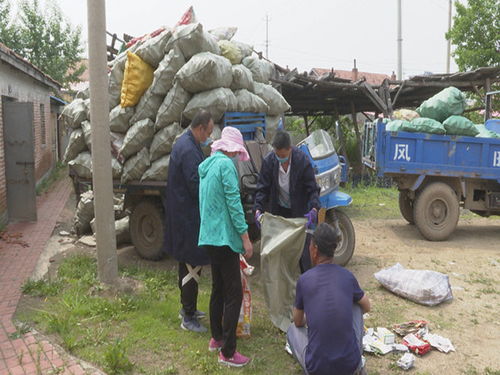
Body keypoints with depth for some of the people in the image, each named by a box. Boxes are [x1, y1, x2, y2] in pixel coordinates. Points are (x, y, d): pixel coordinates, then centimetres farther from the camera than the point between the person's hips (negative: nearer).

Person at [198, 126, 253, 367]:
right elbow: (233, 202, -18)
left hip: (209, 236, 9)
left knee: (218, 289, 19)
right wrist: (245, 237, -15)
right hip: (224, 237, -9)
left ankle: (216, 338, 30)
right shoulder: (226, 164, -13)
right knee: (234, 294, -4)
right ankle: (227, 353, 1)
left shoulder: (206, 166, 14)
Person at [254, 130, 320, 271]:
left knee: (303, 248, 1)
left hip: (300, 211, -2)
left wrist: (314, 209, -33)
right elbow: (263, 188, -8)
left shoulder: (303, 161, -21)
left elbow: (313, 189, -17)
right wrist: (258, 209, -21)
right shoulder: (268, 161, -14)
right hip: (279, 211, 2)